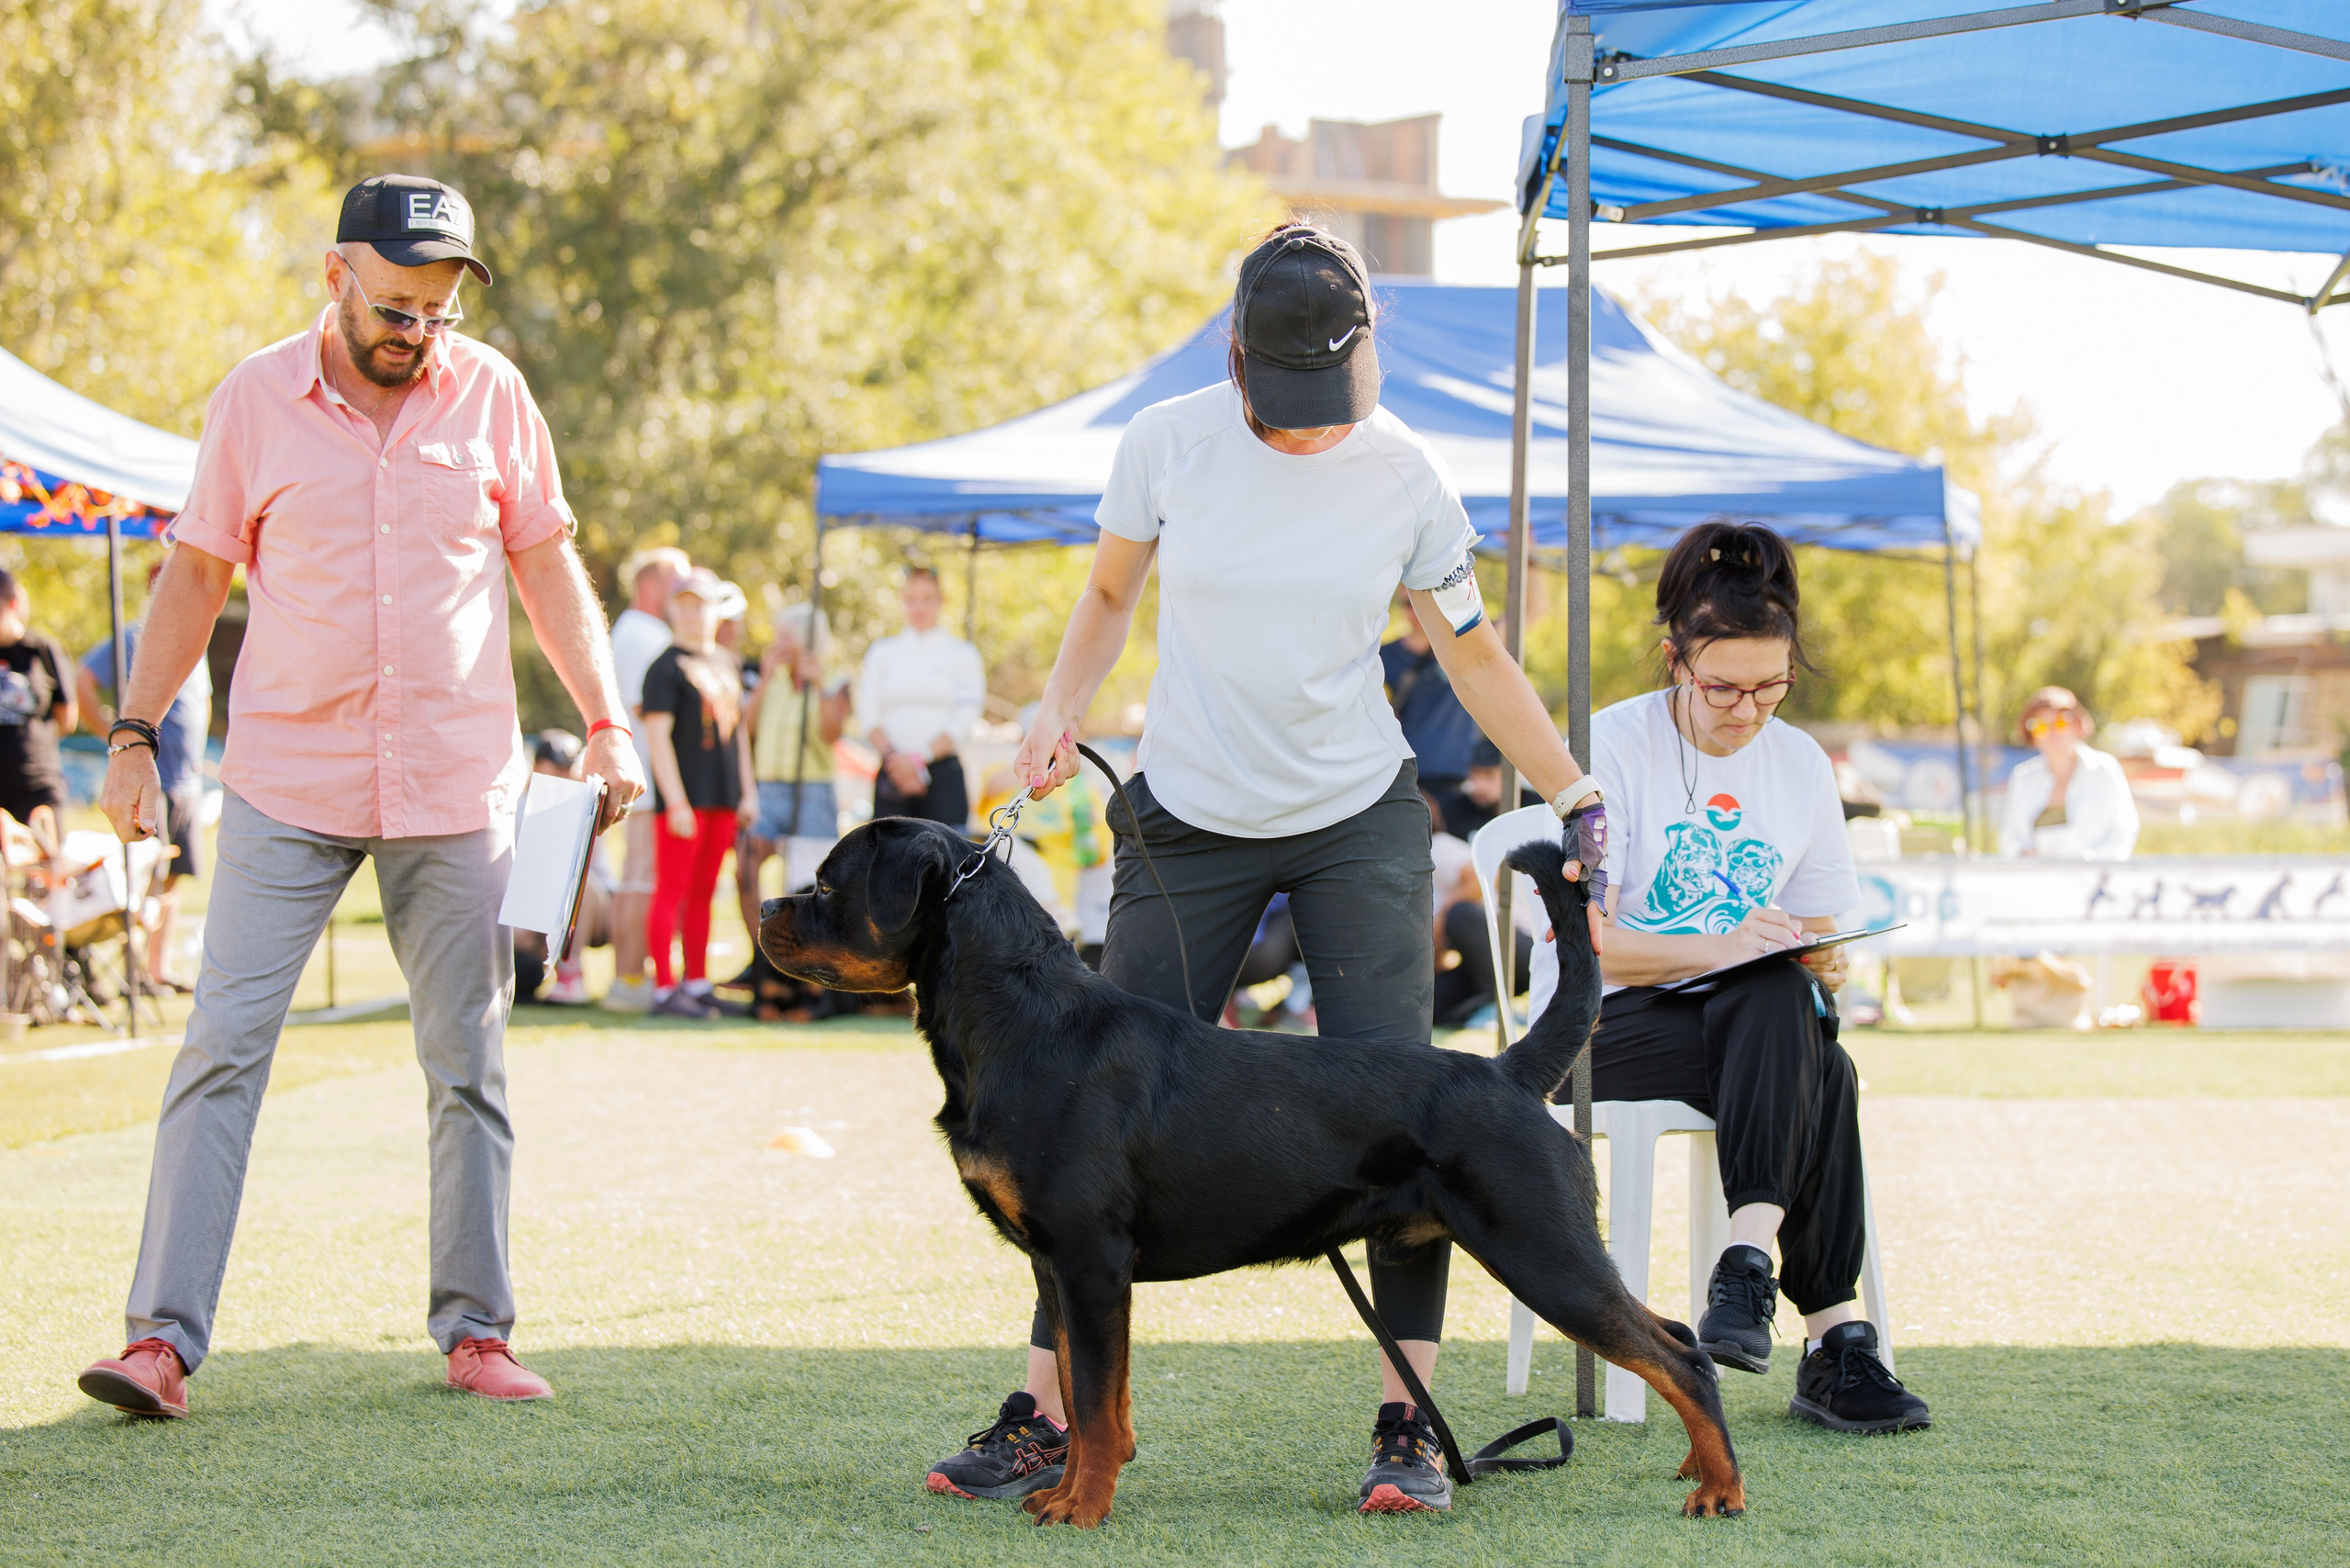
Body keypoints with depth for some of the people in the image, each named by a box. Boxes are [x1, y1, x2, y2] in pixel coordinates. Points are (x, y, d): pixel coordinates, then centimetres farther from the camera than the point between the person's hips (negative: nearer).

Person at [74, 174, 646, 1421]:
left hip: (458, 786, 1)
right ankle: (162, 1336, -6)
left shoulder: (492, 394, 2)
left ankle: (474, 1330, 15)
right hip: (285, 784, -1)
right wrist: (134, 734, 2)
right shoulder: (257, 398, -1)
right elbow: (196, 574, 6)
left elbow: (547, 566, 10)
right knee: (220, 1050, -7)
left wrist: (607, 722, 5)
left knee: (468, 1064, 5)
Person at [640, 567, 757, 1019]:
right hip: (683, 796, -7)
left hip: (722, 795, 7)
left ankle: (697, 983, 15)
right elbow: (657, 735, -12)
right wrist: (676, 801, -17)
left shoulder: (728, 663, 16)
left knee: (704, 892, 10)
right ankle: (665, 988, -6)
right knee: (673, 889, -7)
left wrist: (747, 791, 17)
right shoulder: (666, 667, -7)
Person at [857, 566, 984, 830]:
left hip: (944, 773, -2)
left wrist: (920, 758, -12)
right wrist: (893, 757, -11)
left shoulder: (962, 653, 8)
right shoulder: (882, 652, 14)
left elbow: (964, 718, -2)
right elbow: (868, 715, 5)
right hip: (892, 776, 2)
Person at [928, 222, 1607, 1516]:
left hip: (1361, 824, 0)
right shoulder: (1167, 443, -8)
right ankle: (1044, 1417, 9)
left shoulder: (1406, 478, -7)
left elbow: (1474, 657, 5)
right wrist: (1060, 717, -6)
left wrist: (1578, 801, 4)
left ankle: (1410, 1426, -4)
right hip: (1189, 826, 1)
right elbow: (1110, 594, 10)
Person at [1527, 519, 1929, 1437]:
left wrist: (1822, 966, -10)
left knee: (1787, 997, -35)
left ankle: (1750, 1262, -41)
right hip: (1602, 1026, -4)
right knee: (1822, 1077, -33)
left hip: (1760, 1020, 4)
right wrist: (1720, 947, -26)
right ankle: (1832, 1336, -36)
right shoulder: (1614, 747, -8)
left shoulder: (1800, 765, 9)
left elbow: (1812, 940, 15)